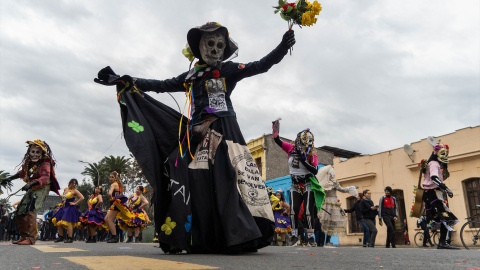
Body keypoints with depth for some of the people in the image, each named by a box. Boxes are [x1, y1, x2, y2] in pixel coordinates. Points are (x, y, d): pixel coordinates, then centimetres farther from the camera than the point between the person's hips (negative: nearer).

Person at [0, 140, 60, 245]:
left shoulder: (45, 163, -14)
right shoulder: (28, 162, 7)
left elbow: (45, 177, -28)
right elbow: (22, 172, 26)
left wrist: (32, 183, -41)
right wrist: (9, 178, 21)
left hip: (42, 189, -8)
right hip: (31, 189, 8)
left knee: (30, 211, -24)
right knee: (19, 213, 9)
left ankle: (31, 238, -21)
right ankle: (24, 236, 22)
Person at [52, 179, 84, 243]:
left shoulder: (74, 191, -7)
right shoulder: (65, 190, 13)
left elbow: (82, 197, -16)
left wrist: (75, 203, -15)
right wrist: (62, 204, 15)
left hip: (70, 208, -8)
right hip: (64, 208, 8)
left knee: (68, 223, -11)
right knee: (59, 222, 10)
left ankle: (70, 238, -5)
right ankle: (61, 237, 22)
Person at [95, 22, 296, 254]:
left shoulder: (229, 71, 11)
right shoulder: (191, 77, 20)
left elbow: (260, 66, 2)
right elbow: (161, 85, 21)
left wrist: (282, 47, -12)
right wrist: (123, 81, 19)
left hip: (223, 132, -3)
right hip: (196, 134, 4)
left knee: (225, 178, -17)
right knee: (195, 183, -6)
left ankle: (239, 236, -15)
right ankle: (199, 239, 0)